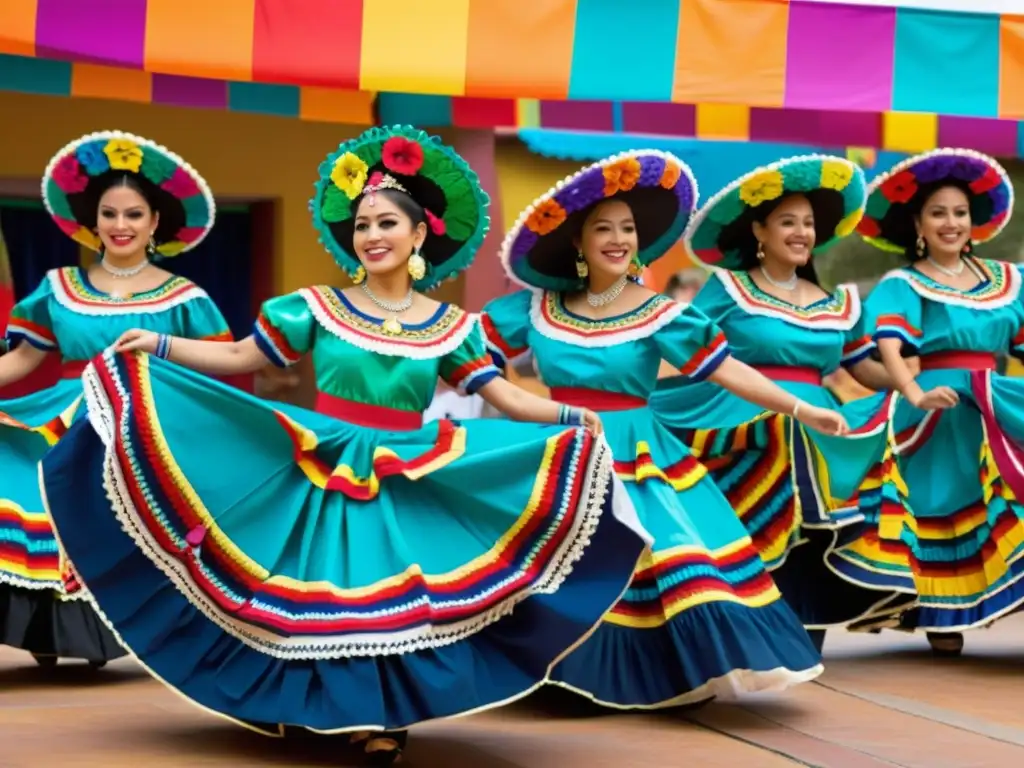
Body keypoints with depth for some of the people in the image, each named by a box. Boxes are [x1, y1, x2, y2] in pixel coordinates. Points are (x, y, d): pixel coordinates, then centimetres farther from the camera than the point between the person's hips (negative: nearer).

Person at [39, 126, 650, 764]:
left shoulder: (450, 326, 3)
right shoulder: (319, 308, 0)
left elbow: (506, 397, 0)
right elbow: (239, 359, 2)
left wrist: (571, 417, -16)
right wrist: (157, 346, -8)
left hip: (405, 483, 1)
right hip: (319, 470, 0)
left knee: (394, 593, -4)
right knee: (310, 585, 1)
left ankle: (381, 716, 9)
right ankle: (285, 700, 16)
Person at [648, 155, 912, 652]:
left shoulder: (836, 303, 15)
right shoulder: (727, 289, 2)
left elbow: (866, 370, 18)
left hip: (819, 439, 5)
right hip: (743, 432, -4)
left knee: (809, 541, 0)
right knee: (756, 542, -12)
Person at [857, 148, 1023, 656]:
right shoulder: (902, 286, -2)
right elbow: (889, 347, -17)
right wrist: (915, 394, -35)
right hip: (937, 411, -4)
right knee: (943, 512, -4)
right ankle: (941, 618, 6)